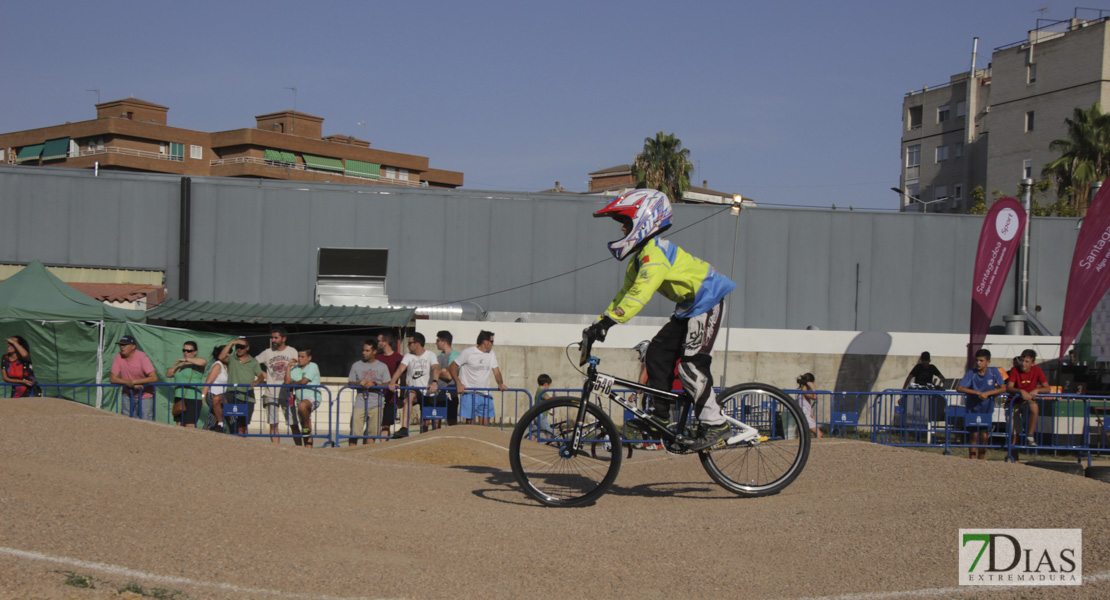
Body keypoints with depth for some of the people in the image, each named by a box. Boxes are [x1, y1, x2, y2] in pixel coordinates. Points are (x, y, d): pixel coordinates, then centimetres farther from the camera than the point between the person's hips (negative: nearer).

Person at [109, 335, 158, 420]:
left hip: (145, 395, -3)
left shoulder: (142, 357, -17)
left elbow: (154, 378, -23)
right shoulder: (118, 357, -7)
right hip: (128, 395, 3)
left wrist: (134, 381, -27)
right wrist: (128, 383, -22)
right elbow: (113, 378, -8)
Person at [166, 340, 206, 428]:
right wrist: (177, 365, -2)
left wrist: (186, 359, -20)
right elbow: (168, 374, 15)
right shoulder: (179, 363, 20)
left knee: (190, 426, -14)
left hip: (192, 399, -7)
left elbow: (203, 362, -26)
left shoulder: (196, 363, -2)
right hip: (179, 398, 7)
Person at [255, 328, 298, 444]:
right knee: (273, 424, 0)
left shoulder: (292, 352, 6)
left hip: (287, 393, -1)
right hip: (271, 394, 1)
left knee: (293, 424, -4)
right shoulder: (267, 353, 9)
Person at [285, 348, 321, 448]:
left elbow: (304, 381, -15)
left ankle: (306, 427, -22)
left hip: (313, 399, -7)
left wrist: (292, 383, 2)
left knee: (302, 405, -40)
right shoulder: (296, 368, 14)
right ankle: (308, 447, 10)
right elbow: (287, 381, 2)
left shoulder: (313, 366, -5)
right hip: (301, 400, 7)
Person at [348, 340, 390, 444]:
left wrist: (374, 384, -14)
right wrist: (359, 383, -10)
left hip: (375, 405, 0)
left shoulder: (382, 367, 8)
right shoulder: (356, 365, 11)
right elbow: (350, 383, 11)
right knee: (354, 432, -9)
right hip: (359, 404, 0)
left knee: (372, 432, -1)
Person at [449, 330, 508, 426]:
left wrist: (501, 383, -10)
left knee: (484, 424, 1)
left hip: (485, 394, 5)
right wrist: (459, 383, -16)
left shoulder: (491, 354, 12)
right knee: (470, 423, -6)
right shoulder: (468, 353, -5)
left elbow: (496, 371, 10)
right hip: (469, 393, -5)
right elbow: (453, 366, -3)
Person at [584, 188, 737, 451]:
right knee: (658, 352, 4)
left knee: (691, 365, -16)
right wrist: (599, 323, 7)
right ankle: (660, 415, 11)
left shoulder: (656, 252, -22)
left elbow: (640, 294, -34)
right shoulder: (641, 256, 11)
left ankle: (715, 424, -10)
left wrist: (608, 321, -38)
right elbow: (625, 294, 15)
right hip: (689, 307, 10)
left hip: (707, 303, -10)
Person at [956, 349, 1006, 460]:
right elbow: (959, 388, -16)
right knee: (974, 436, -6)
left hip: (987, 410, 1)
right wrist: (977, 392, -25)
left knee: (984, 436, -3)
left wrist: (987, 393, -21)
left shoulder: (994, 372, -6)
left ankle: (981, 461, 13)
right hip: (973, 410, -1)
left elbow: (1003, 388, -8)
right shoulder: (971, 373, -9)